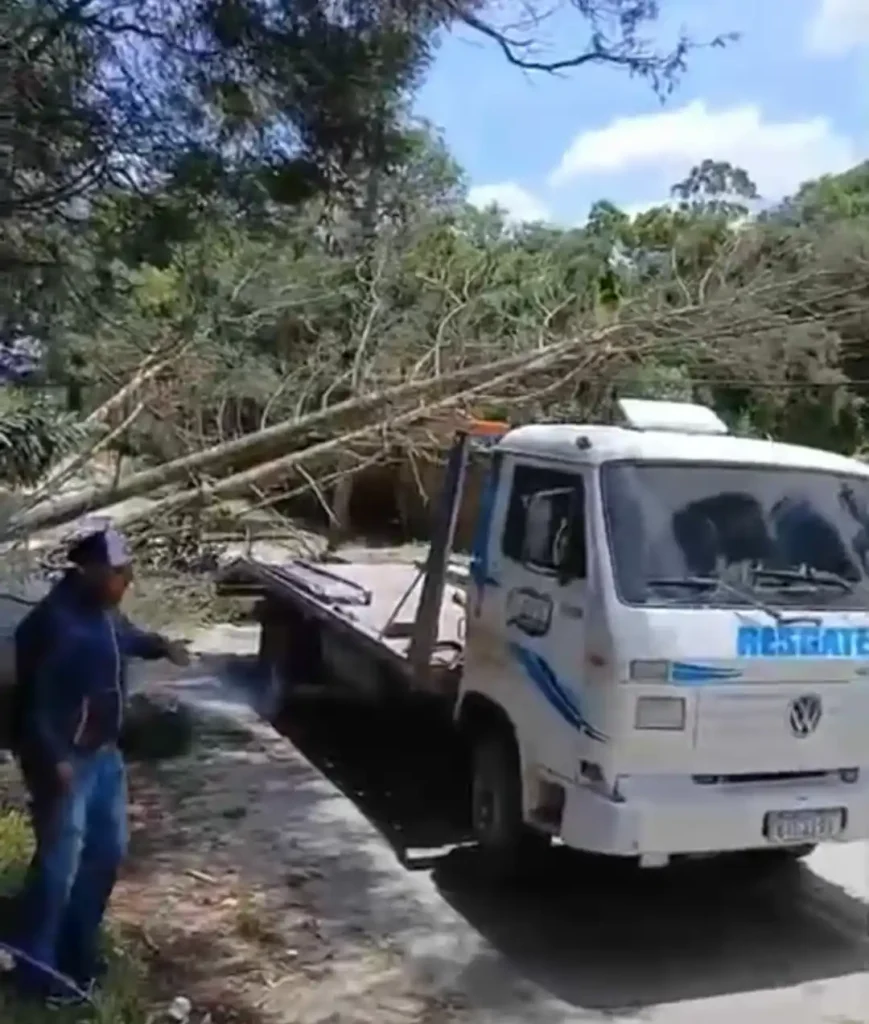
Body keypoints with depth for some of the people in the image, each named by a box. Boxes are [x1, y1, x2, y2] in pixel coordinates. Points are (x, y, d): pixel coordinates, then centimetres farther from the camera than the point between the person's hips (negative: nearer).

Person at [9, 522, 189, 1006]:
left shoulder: (103, 611, 3)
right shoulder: (51, 622, -23)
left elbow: (124, 636, 26)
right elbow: (34, 701, -22)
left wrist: (161, 645, 6)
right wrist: (54, 761, -24)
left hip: (104, 752, 10)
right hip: (65, 759, -9)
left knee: (108, 849, 18)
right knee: (59, 865, -1)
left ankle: (78, 950, 34)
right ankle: (37, 971, 15)